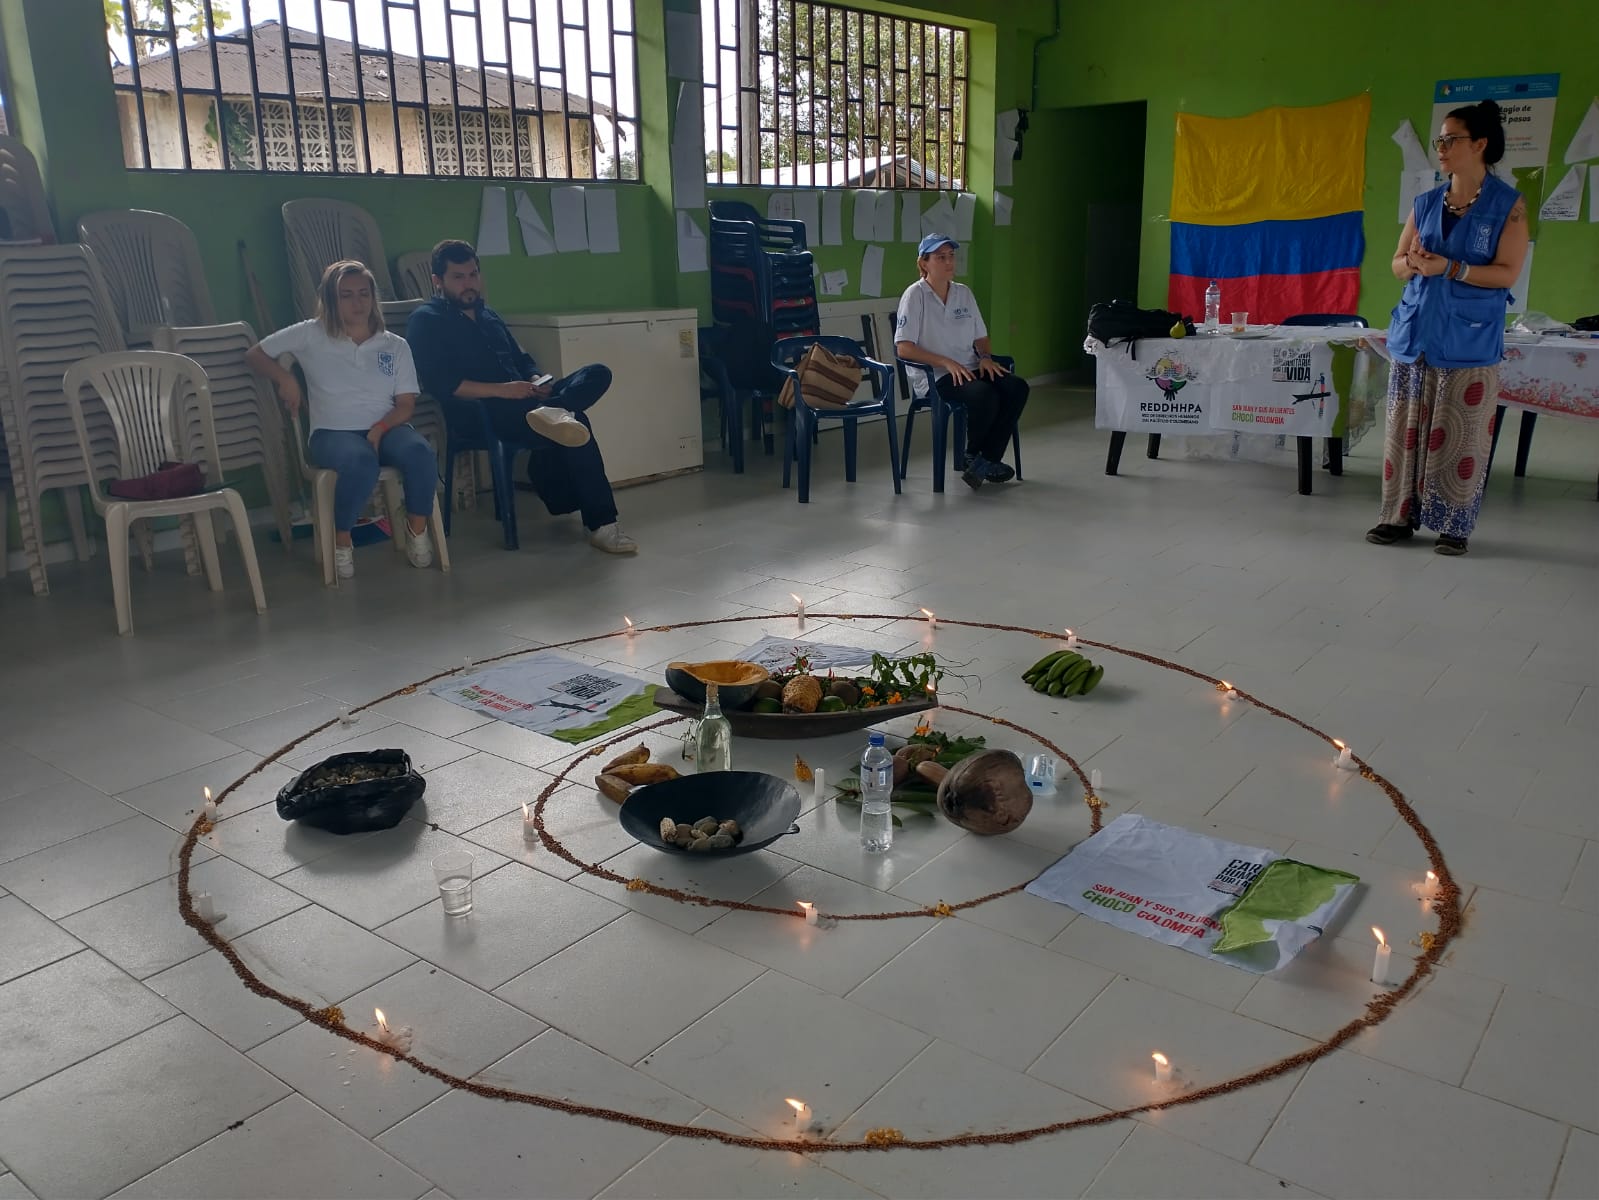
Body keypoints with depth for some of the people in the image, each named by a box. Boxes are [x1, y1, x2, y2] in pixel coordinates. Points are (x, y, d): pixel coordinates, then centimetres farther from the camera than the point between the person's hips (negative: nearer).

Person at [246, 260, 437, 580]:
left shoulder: (396, 345, 9)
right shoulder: (312, 335, 5)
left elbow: (406, 404, 3)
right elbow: (255, 354, 11)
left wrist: (380, 428, -16)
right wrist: (285, 378, -8)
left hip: (385, 429, 2)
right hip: (333, 433, -2)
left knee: (421, 452, -33)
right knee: (362, 463, -39)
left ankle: (417, 530, -12)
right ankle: (341, 540, -16)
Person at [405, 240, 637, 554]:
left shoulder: (488, 315, 26)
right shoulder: (426, 321, 1)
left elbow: (522, 359, 26)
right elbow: (442, 385, -13)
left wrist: (536, 381, 1)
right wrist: (502, 390, -21)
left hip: (520, 401, 8)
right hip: (479, 414, -8)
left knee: (597, 373, -13)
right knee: (576, 426, -30)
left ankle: (551, 412, -39)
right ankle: (600, 525, -28)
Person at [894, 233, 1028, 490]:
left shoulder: (964, 293, 13)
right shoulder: (915, 295, -5)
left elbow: (980, 337, 20)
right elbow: (903, 348, -13)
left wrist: (985, 357, -4)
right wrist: (946, 362, -20)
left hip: (968, 370, 7)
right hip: (933, 377, -6)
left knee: (1017, 387, -19)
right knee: (985, 395, -33)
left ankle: (987, 460, -10)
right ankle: (974, 456, -5)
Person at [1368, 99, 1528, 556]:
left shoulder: (1508, 204, -3)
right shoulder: (1426, 203, 10)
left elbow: (1507, 273, -8)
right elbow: (1398, 263, 13)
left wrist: (1449, 268, -20)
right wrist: (1413, 264, -11)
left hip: (1470, 341, -4)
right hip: (1415, 333, 4)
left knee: (1461, 435, -1)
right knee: (1405, 428, 5)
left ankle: (1454, 526, 7)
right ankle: (1400, 516, 13)